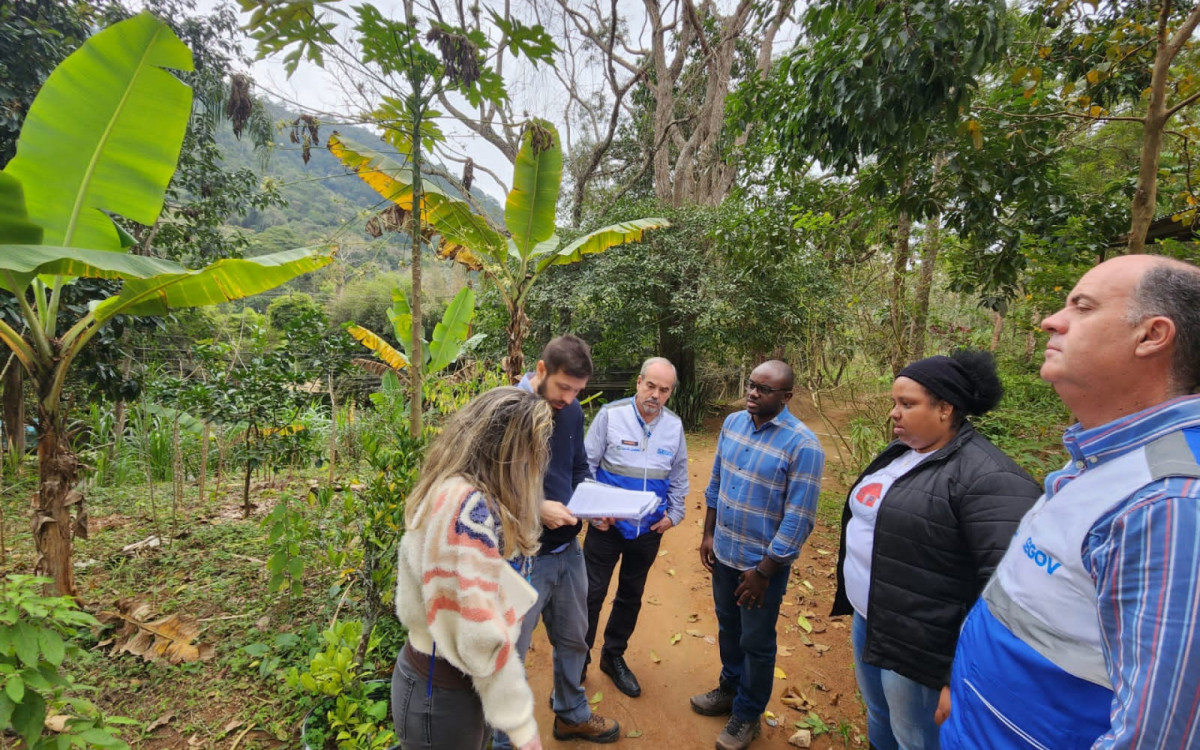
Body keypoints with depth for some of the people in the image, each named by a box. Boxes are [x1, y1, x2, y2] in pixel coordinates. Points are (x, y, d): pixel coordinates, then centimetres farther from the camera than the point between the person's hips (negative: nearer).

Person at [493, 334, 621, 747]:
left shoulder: (572, 412, 0)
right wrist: (535, 508, -26)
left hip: (568, 550, 7)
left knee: (573, 639, 25)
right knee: (510, 654, 13)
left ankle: (572, 714, 50)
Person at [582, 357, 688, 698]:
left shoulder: (674, 425, -1)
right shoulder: (611, 414, -13)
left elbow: (678, 477, 11)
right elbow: (586, 465, -8)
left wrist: (674, 514, 2)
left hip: (649, 530, 4)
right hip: (607, 525, -3)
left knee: (631, 596, 18)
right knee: (592, 594, 4)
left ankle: (614, 657, 38)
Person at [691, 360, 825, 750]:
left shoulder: (802, 445, -22)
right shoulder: (732, 423, -3)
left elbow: (798, 520, -19)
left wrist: (763, 571, -16)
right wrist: (708, 534, 8)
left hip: (763, 562, -5)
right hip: (724, 553, 6)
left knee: (756, 642, 14)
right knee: (728, 628, 24)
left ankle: (748, 715, 36)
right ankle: (730, 688, 47)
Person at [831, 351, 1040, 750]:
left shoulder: (987, 477, -23)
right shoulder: (898, 453, 6)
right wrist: (854, 599, 22)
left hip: (914, 645, -8)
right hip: (865, 620, 8)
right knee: (877, 717, 26)